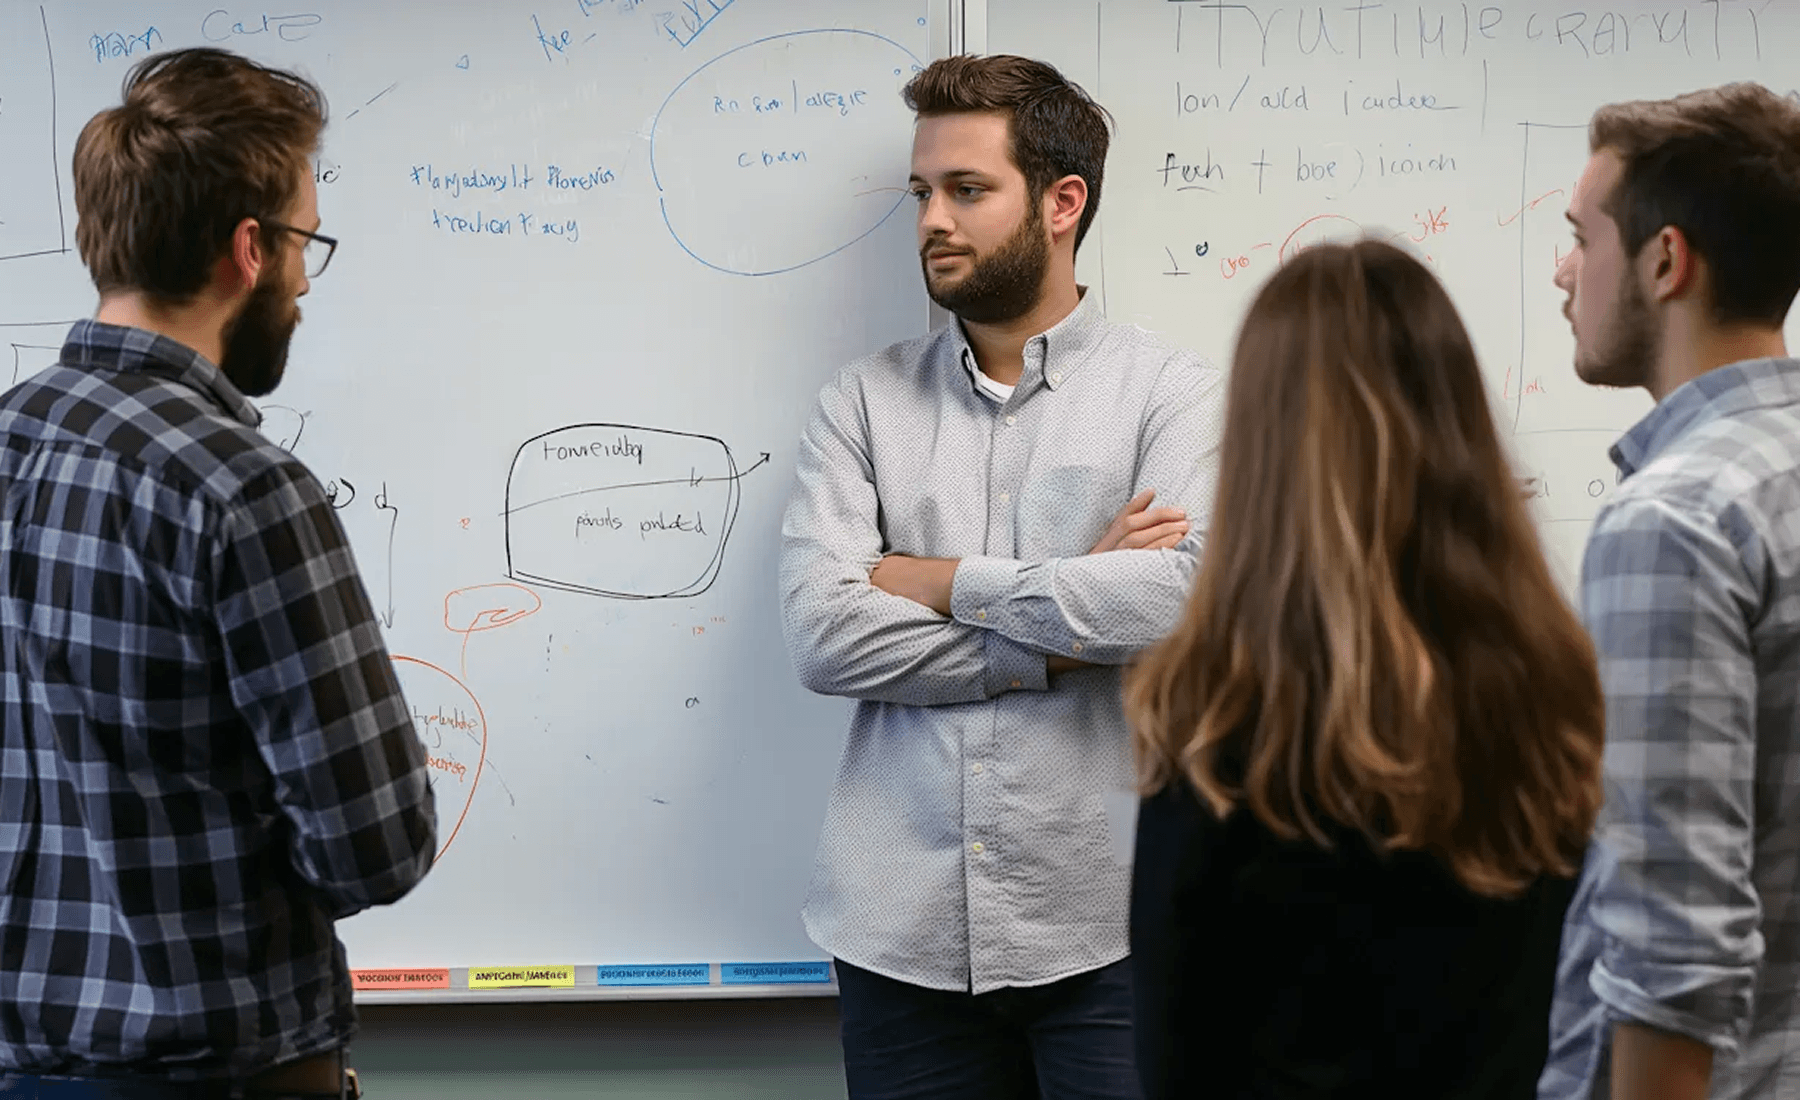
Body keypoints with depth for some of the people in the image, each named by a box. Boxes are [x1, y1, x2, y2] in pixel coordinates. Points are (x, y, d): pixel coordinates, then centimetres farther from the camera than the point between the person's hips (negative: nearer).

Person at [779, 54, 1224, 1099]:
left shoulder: (1172, 391, 0)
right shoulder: (866, 401, 8)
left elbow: (1179, 599, -18)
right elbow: (822, 634, -6)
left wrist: (942, 581, -8)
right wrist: (1066, 636, -10)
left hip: (1106, 932, -2)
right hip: (903, 934, 3)